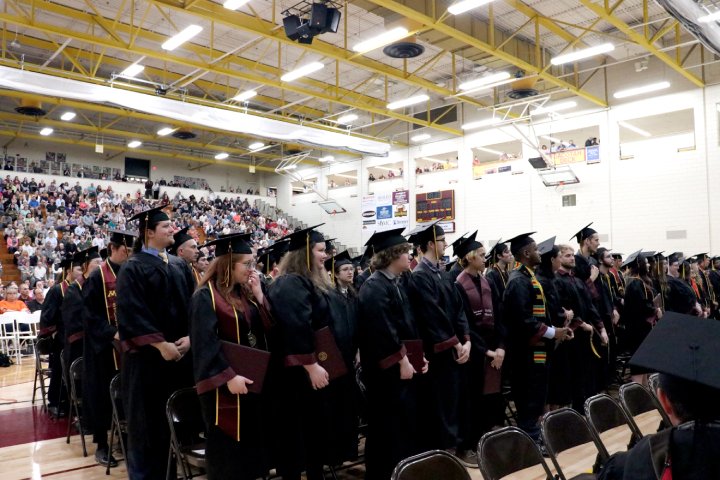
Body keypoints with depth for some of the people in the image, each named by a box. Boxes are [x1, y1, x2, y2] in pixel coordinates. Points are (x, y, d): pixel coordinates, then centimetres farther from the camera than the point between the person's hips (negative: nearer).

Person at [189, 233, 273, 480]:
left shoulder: (245, 292, 10)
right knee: (228, 447, 4)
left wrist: (259, 295, -5)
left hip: (254, 379, 8)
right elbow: (205, 344, -20)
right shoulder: (205, 296, -13)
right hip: (226, 385, -7)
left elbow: (267, 330, 5)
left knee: (252, 439, 16)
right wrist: (228, 377, -25)